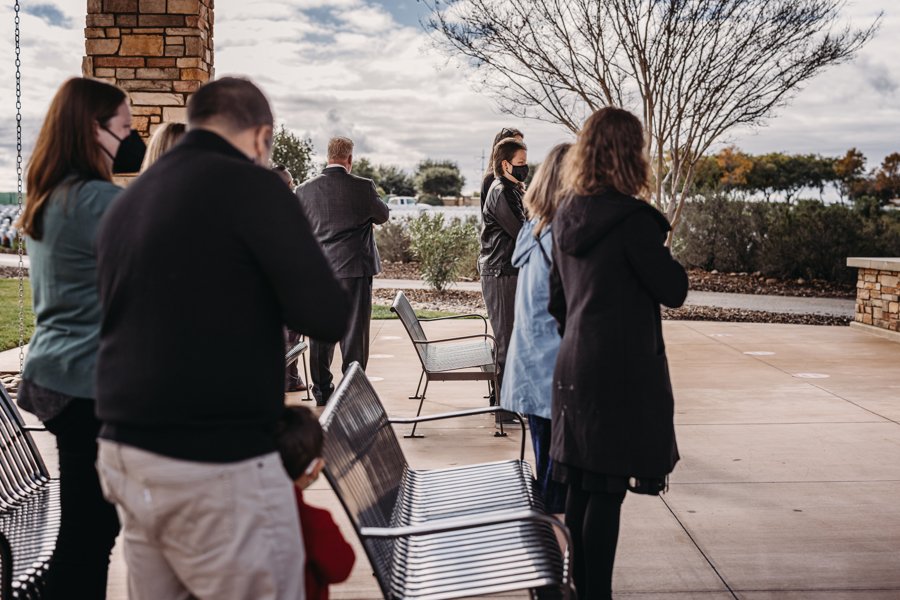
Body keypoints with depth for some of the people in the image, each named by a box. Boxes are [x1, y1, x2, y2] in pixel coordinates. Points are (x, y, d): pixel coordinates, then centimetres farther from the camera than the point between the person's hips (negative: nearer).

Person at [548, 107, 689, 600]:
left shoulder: (566, 216, 6)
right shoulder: (632, 218, -16)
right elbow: (674, 291, -10)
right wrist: (661, 255, 7)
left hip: (574, 366, 8)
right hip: (622, 371, -7)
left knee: (581, 484, 15)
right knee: (607, 492, 1)